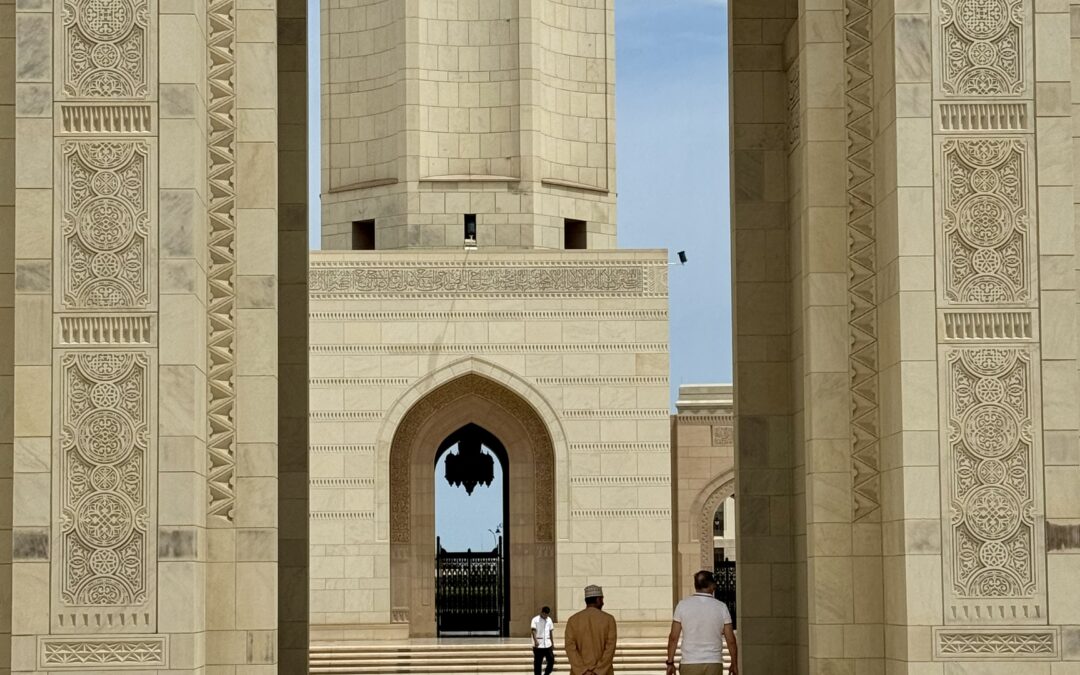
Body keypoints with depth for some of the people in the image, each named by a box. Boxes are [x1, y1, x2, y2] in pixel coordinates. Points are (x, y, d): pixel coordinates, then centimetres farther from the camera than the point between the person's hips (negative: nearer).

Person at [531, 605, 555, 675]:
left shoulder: (549, 620, 11)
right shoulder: (535, 619, -6)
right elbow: (534, 631, -17)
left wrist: (552, 643, 15)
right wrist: (535, 641, -33)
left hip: (548, 645, 5)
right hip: (538, 646, -5)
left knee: (551, 661, 1)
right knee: (537, 663, 1)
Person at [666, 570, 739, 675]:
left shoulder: (682, 605, -3)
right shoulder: (721, 607, -2)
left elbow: (673, 637, -3)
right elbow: (731, 640, 0)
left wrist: (670, 662, 4)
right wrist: (734, 664, 11)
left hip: (689, 664, 0)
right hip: (714, 664, 0)